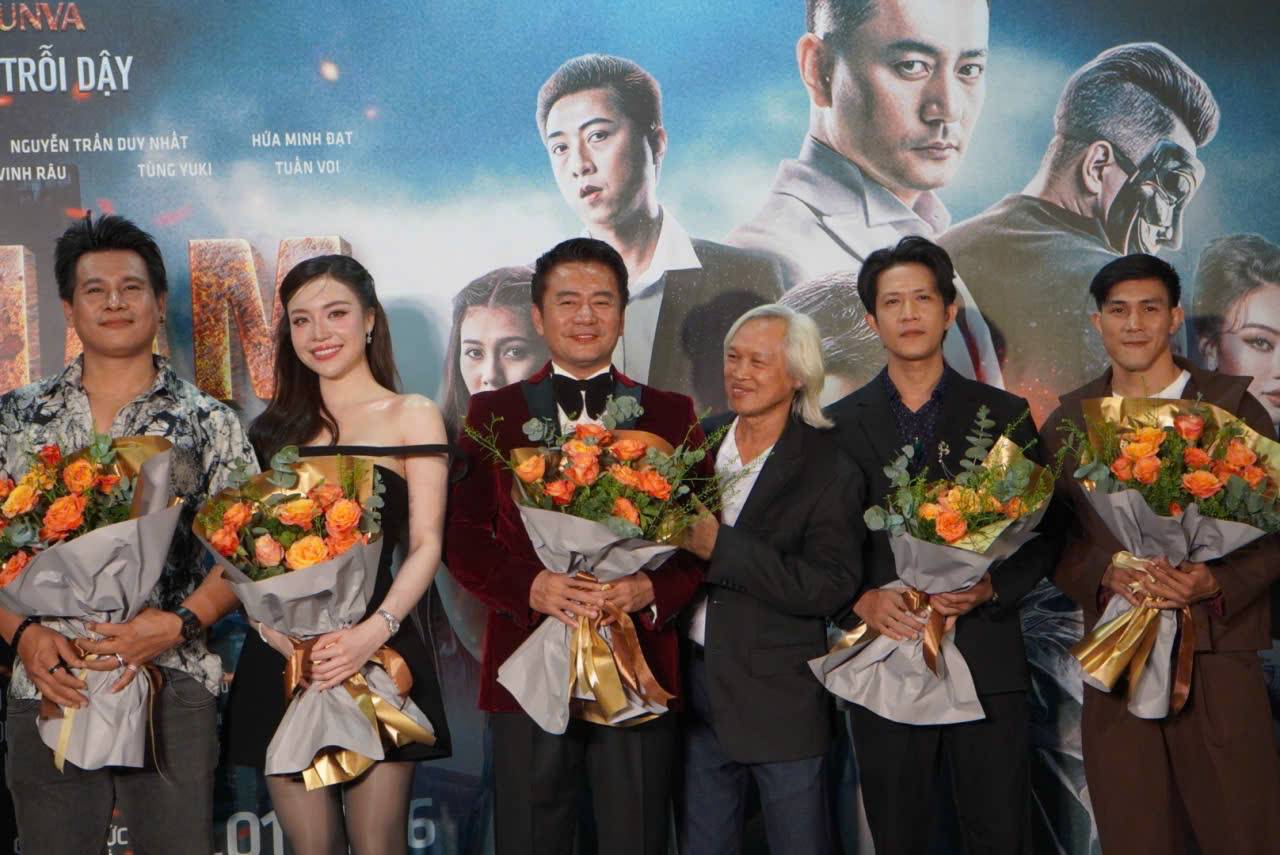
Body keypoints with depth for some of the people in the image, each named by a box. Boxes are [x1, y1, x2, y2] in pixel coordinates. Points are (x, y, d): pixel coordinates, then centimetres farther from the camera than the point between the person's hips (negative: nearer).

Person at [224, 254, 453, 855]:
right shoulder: (275, 426, 16)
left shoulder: (412, 416, 5)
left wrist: (373, 632, -18)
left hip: (378, 654, -3)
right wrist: (270, 624, -8)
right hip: (283, 659, 3)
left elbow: (426, 546, -3)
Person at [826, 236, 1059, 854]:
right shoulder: (839, 425, 7)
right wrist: (861, 599, -11)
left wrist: (992, 587, -11)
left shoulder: (1004, 414, 6)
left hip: (986, 663, 0)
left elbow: (1044, 535, 6)